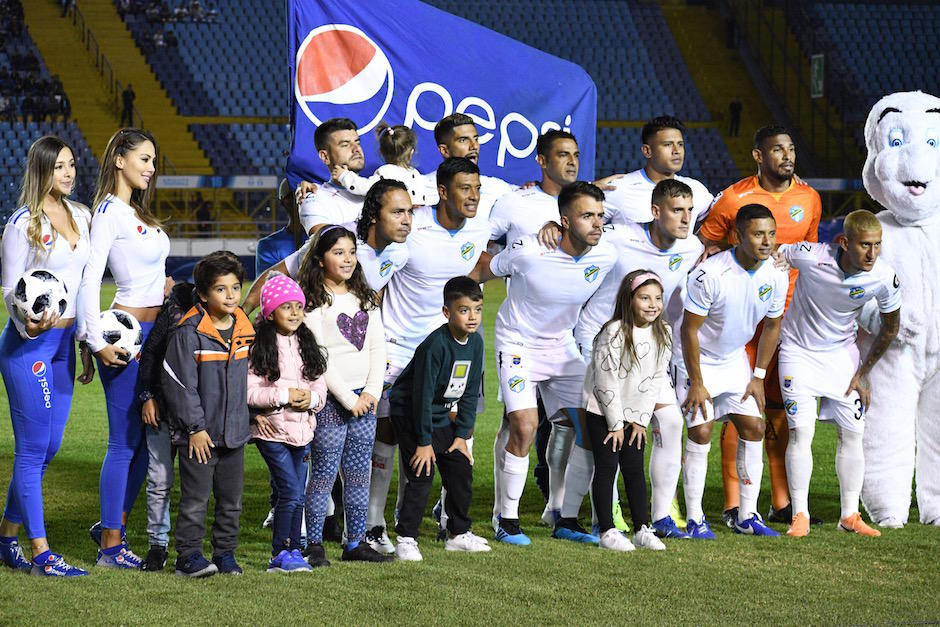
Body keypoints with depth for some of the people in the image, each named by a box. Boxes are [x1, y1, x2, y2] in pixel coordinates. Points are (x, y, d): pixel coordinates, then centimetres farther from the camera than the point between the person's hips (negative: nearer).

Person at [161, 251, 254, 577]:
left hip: (234, 432, 6)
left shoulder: (245, 329, 6)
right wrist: (195, 427, -14)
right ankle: (188, 556, 5)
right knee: (196, 498, -3)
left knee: (231, 499, 11)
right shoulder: (190, 332, -14)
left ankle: (225, 552, 22)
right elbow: (180, 383, -14)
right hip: (199, 434, -6)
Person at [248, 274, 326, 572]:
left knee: (298, 494, 9)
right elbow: (249, 390, -14)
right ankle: (279, 553, -2)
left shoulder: (307, 345, 11)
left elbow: (320, 384, 11)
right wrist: (284, 395, -18)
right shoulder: (258, 346, -7)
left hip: (301, 428, 6)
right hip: (272, 429, -6)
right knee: (290, 489, -12)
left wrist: (311, 399, -10)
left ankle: (293, 550, 18)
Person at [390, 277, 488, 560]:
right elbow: (423, 395, -24)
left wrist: (462, 435, 1)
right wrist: (424, 441, -20)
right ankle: (406, 539, -6)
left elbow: (470, 393, 3)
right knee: (422, 475, -13)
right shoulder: (436, 345, -27)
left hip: (441, 417, 7)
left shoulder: (475, 342, -4)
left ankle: (459, 533, 21)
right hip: (409, 413, -7)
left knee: (461, 470, 7)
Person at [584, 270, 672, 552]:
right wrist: (616, 423, -14)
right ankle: (607, 531, -1)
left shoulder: (662, 334, -3)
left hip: (635, 413, 5)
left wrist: (641, 419, -2)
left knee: (635, 469, 6)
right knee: (607, 467, -5)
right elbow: (606, 381, -18)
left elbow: (656, 378, 2)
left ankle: (642, 529, 9)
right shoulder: (614, 332, -20)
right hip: (602, 410, -5)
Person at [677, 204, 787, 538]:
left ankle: (747, 517, 7)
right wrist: (696, 383, -18)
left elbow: (772, 326, 6)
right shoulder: (710, 273, -29)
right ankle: (694, 519, -4)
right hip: (698, 361, -6)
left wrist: (759, 376, 3)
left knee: (753, 427, -1)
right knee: (701, 432, -13)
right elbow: (689, 330, -22)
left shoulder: (776, 277, -11)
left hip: (735, 360, 6)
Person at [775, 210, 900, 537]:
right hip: (799, 349, -3)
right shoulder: (811, 256, -30)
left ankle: (850, 515, 15)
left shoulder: (884, 278, -21)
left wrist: (863, 373, 0)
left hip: (842, 353, 3)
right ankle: (800, 515, -3)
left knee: (852, 433, 2)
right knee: (801, 430, -12)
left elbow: (890, 328, -2)